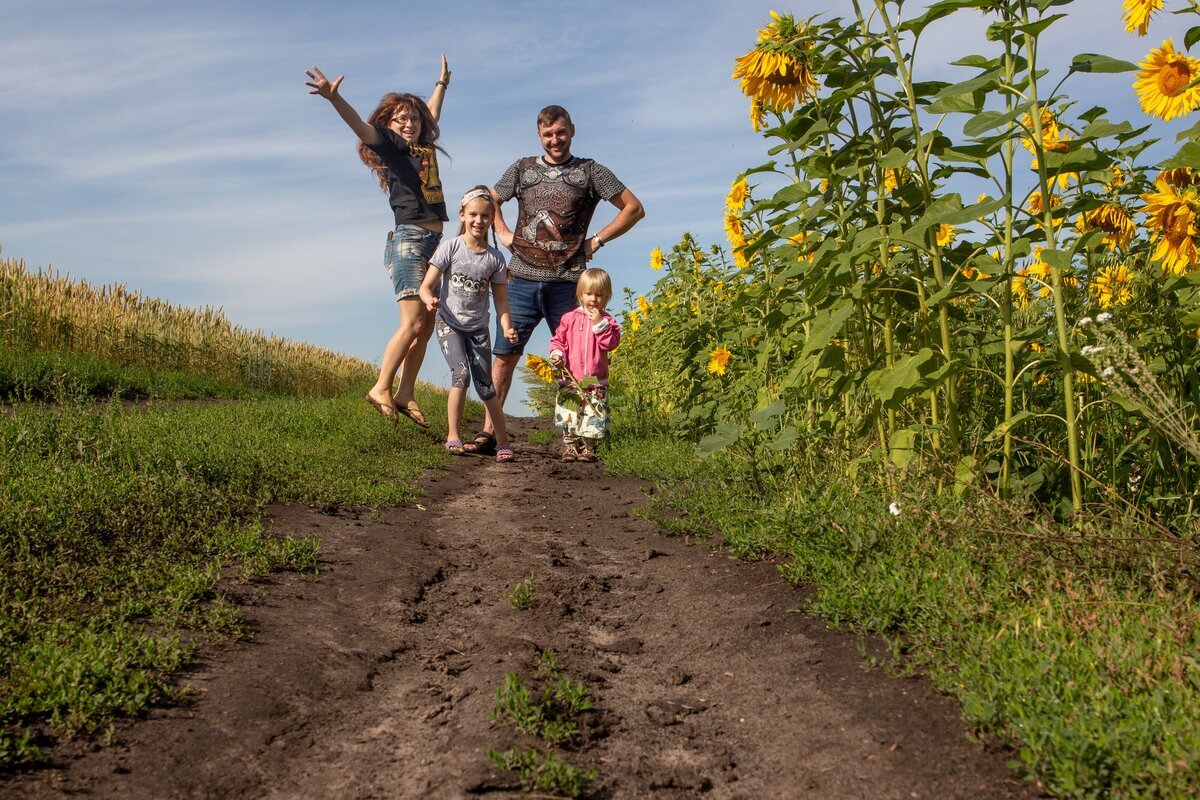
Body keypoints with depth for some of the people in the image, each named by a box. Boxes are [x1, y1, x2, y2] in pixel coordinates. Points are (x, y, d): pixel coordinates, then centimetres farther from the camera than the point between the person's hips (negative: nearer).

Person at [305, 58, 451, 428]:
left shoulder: (425, 147, 19)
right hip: (408, 240, -8)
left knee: (427, 326, 3)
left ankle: (405, 394, 8)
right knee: (412, 322, -15)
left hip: (435, 242, 8)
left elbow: (432, 113, 39)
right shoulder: (391, 145, 1)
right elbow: (361, 126, -17)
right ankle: (380, 388, -7)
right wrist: (334, 97, -35)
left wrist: (442, 83, 54)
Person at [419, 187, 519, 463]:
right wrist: (430, 301, -32)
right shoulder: (450, 248, -9)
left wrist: (507, 327, -13)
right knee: (461, 374, -21)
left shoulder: (495, 258, -3)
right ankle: (453, 435, -11)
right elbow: (426, 286, -10)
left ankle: (502, 440, 12)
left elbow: (500, 298, 2)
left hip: (478, 328, 2)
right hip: (449, 323, -2)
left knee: (485, 386, 0)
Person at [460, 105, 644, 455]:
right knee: (505, 354, -1)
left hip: (566, 283, -2)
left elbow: (634, 209, 7)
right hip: (522, 280, 2)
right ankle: (488, 432, 4)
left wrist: (596, 241, 1)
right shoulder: (522, 168, 14)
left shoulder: (589, 171, 7)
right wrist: (503, 233, 11)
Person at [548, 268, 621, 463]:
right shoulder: (569, 318, 5)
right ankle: (570, 446, 15)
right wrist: (557, 354, -9)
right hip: (570, 378, 1)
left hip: (596, 380, -1)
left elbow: (611, 343, -10)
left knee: (593, 416, 2)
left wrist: (600, 323, -16)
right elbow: (558, 340, 9)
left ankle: (588, 448, 15)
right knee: (569, 416, 2)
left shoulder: (607, 321, 4)